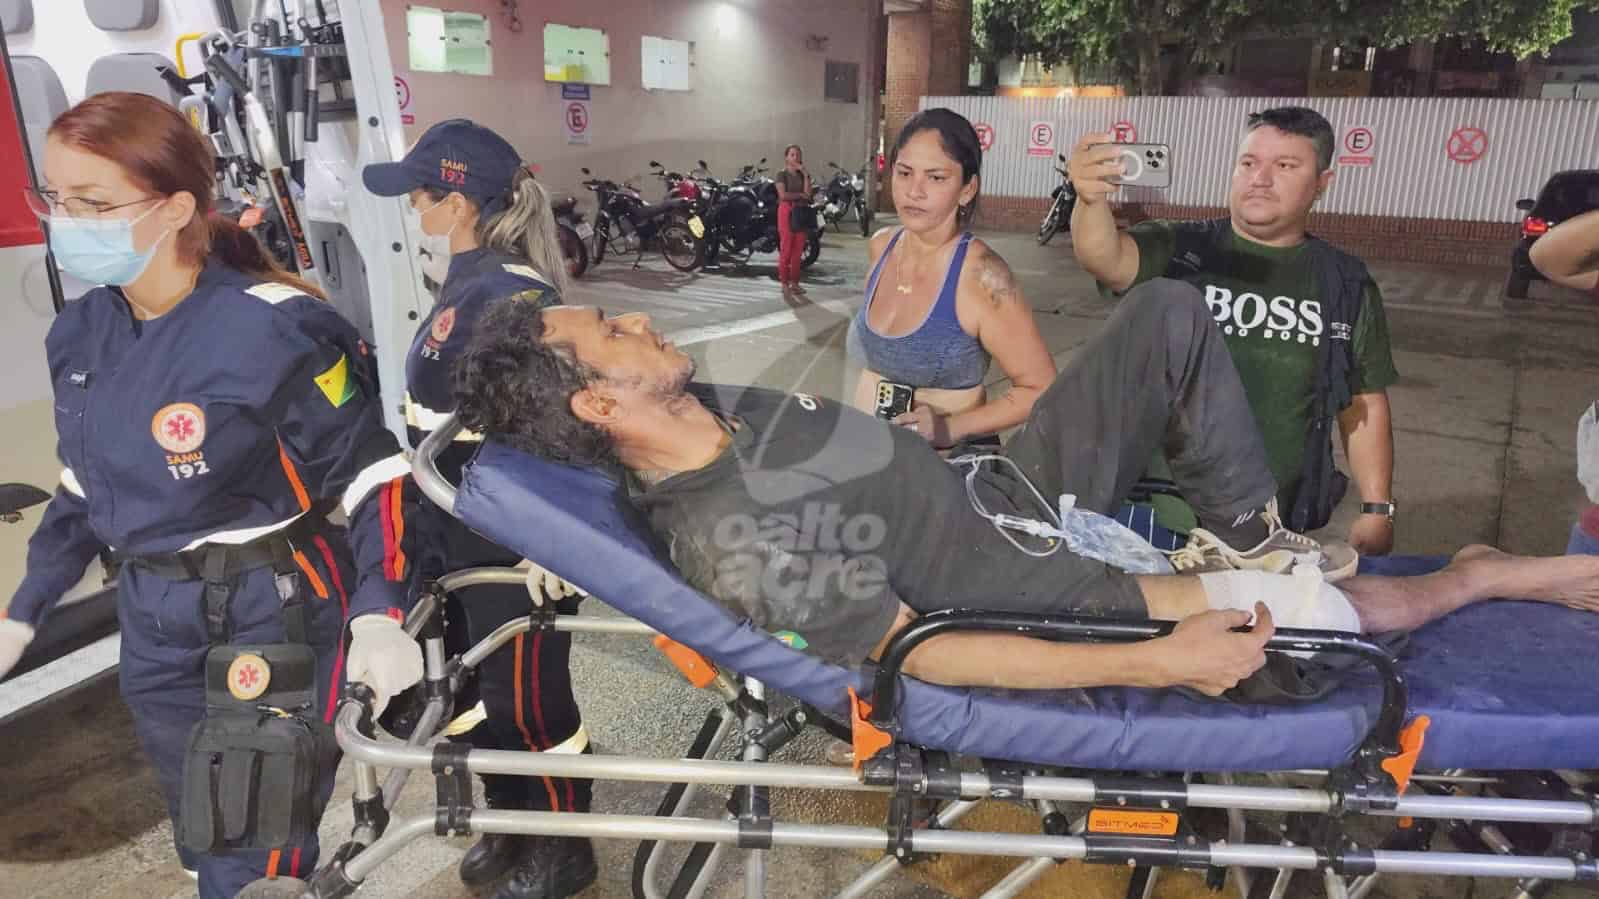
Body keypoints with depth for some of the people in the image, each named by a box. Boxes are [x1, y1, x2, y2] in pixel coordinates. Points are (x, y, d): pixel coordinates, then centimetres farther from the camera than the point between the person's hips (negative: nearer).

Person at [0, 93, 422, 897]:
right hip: (154, 626, 7)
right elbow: (86, 486, 15)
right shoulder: (79, 333, 2)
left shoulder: (276, 328, -20)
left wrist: (378, 617, -25)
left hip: (279, 617, -6)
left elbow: (373, 476, -15)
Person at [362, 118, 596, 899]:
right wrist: (427, 527, 23)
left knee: (527, 702, 7)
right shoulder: (465, 281, 7)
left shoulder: (514, 295, -22)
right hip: (457, 536, 10)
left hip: (515, 544, -9)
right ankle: (508, 821, 43)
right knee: (470, 688, 21)